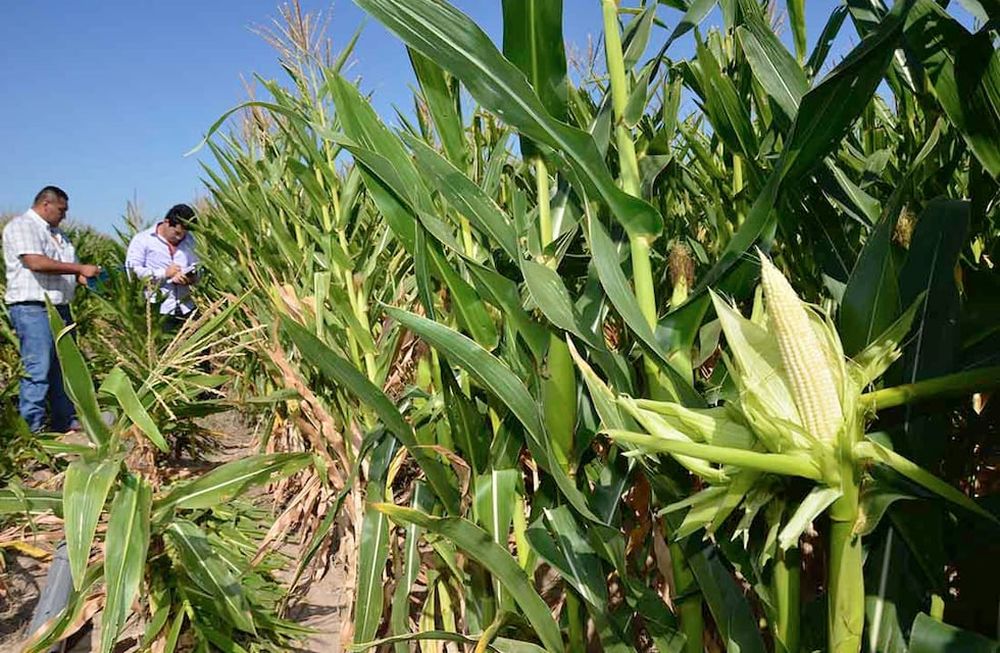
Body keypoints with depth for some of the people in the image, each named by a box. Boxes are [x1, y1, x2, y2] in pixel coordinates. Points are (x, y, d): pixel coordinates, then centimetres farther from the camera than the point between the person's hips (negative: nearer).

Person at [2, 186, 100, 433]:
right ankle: (31, 430, -8)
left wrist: (87, 278, 6)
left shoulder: (56, 233, 22)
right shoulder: (21, 226, -6)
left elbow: (67, 269, 27)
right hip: (33, 309, -9)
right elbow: (36, 263, -20)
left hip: (60, 308, 9)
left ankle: (66, 421, 18)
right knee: (38, 371, -11)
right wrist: (80, 268, -16)